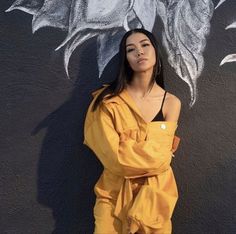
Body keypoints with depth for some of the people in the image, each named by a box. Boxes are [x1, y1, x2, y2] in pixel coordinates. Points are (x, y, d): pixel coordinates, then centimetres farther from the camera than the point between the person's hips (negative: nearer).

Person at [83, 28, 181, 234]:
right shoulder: (109, 99, -11)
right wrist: (149, 153, -8)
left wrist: (126, 151, -12)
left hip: (155, 192, 2)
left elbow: (160, 158, -10)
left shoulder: (171, 102, -5)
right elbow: (114, 157, -15)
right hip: (115, 191, -1)